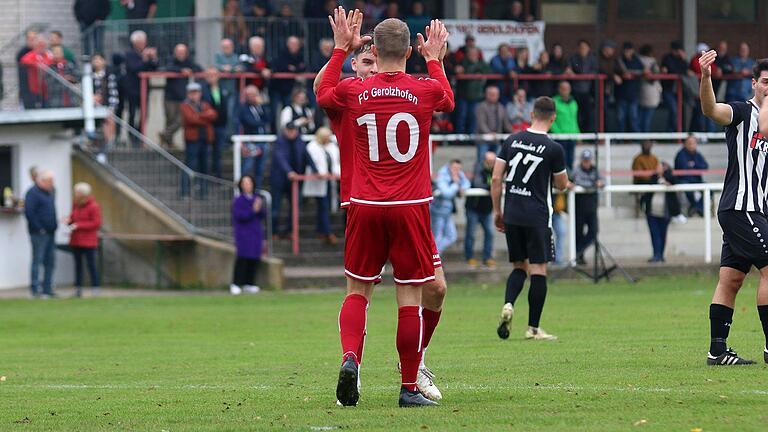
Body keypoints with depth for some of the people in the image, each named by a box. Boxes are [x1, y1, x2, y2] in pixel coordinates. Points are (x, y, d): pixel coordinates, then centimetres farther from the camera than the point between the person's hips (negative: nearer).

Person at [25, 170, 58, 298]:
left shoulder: (51, 192, 15)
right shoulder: (33, 193, -11)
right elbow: (29, 212, -18)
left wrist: (54, 226, 14)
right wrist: (39, 228, -17)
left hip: (50, 233, 9)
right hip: (39, 233, -9)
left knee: (50, 262, 10)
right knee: (37, 260, -6)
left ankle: (47, 289, 15)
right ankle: (35, 290, -5)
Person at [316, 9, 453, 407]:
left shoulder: (355, 91, -2)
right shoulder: (425, 90, -4)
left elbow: (322, 94, 22)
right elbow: (448, 101, 23)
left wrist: (340, 50, 29)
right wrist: (435, 60, 36)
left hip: (364, 207, 1)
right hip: (410, 209, -1)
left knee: (357, 291, 12)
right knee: (411, 297, 3)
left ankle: (350, 358, -12)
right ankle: (409, 387, 5)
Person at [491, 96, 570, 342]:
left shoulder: (512, 141, 3)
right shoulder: (554, 149, -8)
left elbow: (496, 178, 3)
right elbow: (562, 185, 2)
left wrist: (497, 211, 11)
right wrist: (566, 183, 26)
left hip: (511, 214, 4)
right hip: (537, 217, -4)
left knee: (520, 266, 17)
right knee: (538, 269, 2)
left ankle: (508, 304, -9)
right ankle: (533, 328, 1)